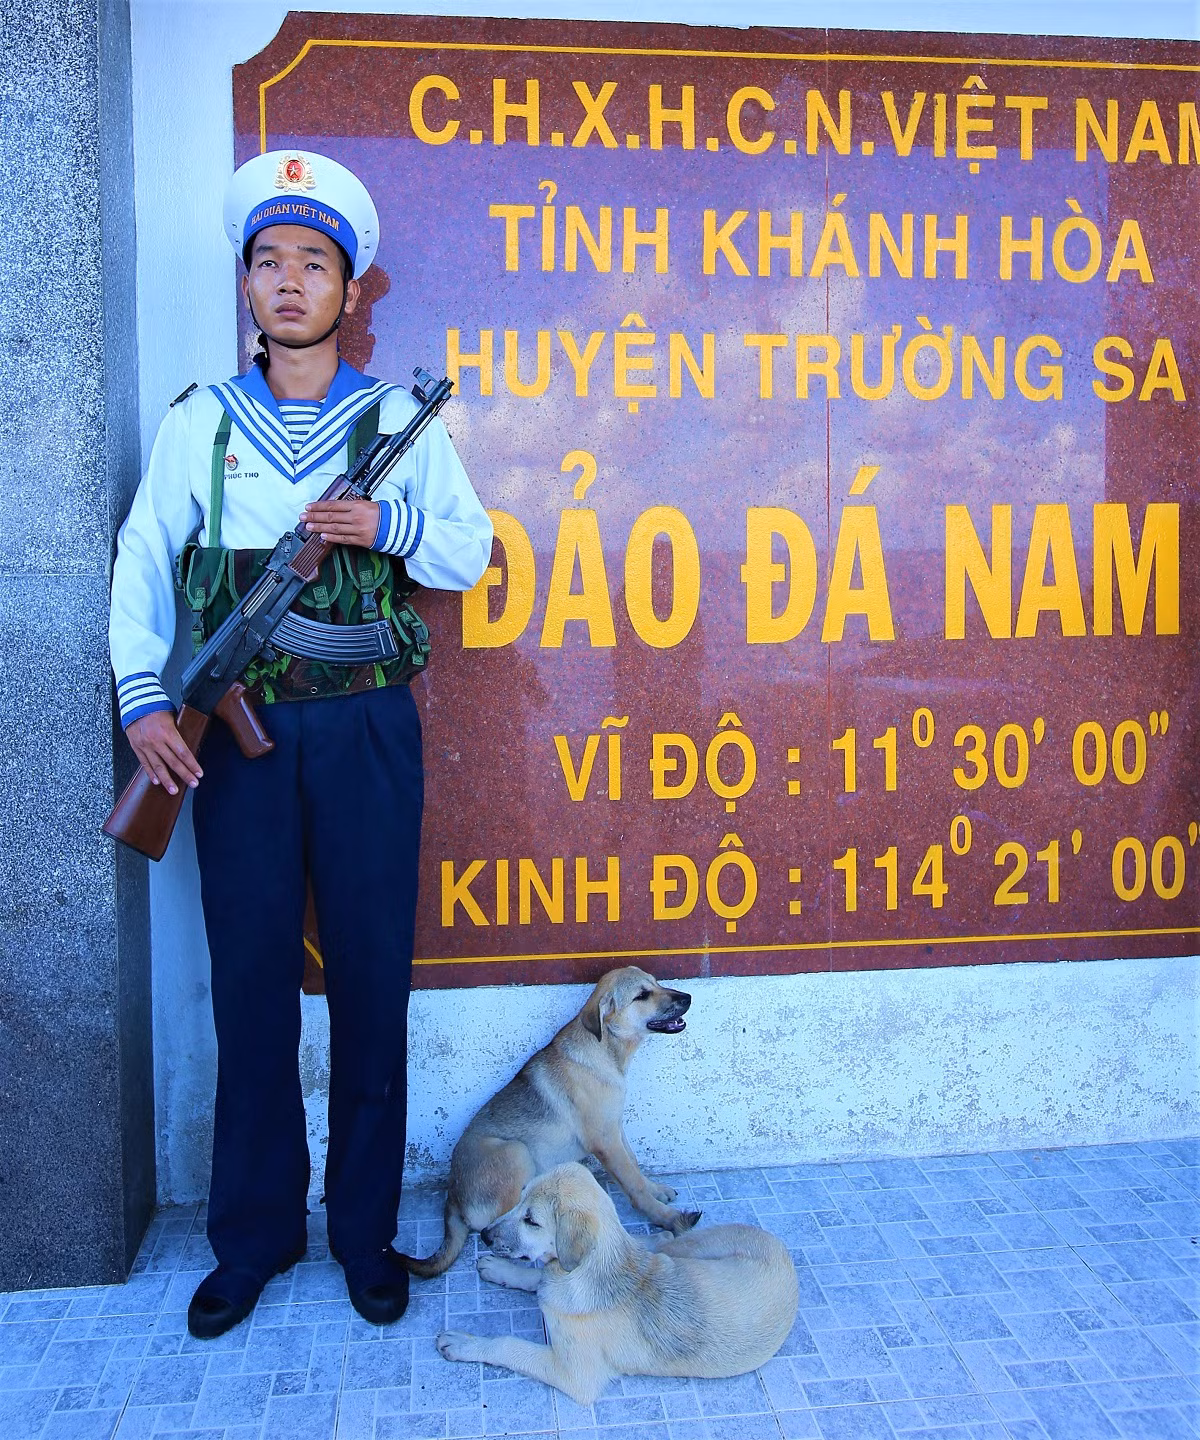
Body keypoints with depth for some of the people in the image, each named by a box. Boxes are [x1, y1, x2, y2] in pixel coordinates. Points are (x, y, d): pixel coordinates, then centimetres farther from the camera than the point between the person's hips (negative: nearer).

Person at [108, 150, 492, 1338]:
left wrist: (390, 524, -12)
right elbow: (143, 565, 3)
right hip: (238, 732, 1)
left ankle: (363, 1229, 20)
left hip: (365, 728, 0)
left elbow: (470, 552, 7)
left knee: (370, 974, 4)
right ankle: (252, 1235, 21)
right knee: (250, 979, 5)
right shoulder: (198, 423, 8)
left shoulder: (401, 421, 8)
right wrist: (143, 700, -9)